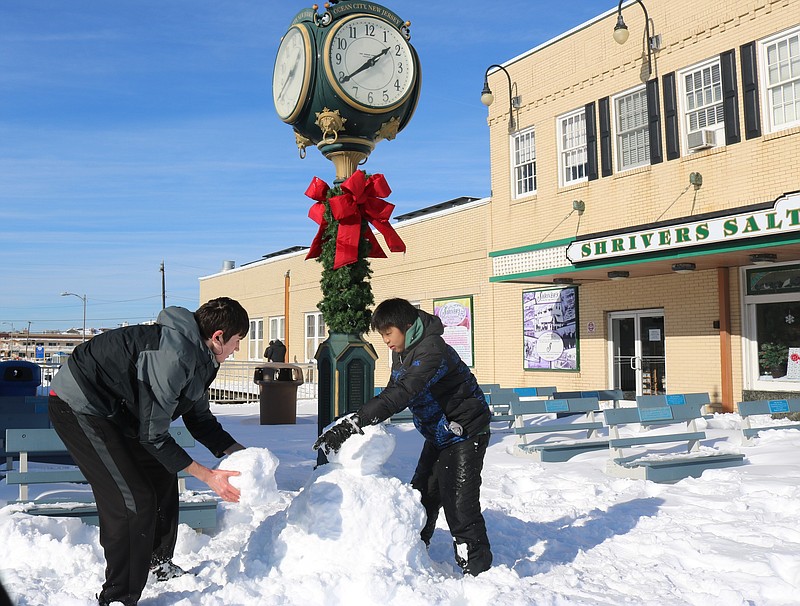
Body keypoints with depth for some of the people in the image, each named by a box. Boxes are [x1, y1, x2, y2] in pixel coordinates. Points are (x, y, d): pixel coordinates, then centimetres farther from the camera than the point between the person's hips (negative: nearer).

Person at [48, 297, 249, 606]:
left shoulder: (199, 357, 3)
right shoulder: (174, 355, -29)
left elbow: (200, 419, 13)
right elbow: (152, 435, -24)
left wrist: (240, 452, 2)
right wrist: (206, 475, -18)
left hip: (113, 411, 11)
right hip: (78, 405, -11)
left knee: (162, 475, 16)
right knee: (134, 501, -15)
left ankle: (157, 563, 34)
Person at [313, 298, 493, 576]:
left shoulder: (431, 351, -29)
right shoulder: (402, 352, 2)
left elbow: (399, 396, -39)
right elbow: (392, 393, 9)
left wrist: (352, 423, -45)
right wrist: (354, 424, -6)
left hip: (464, 435, -9)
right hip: (438, 435, 9)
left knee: (460, 504, -11)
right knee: (421, 497, 14)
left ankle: (478, 570, 2)